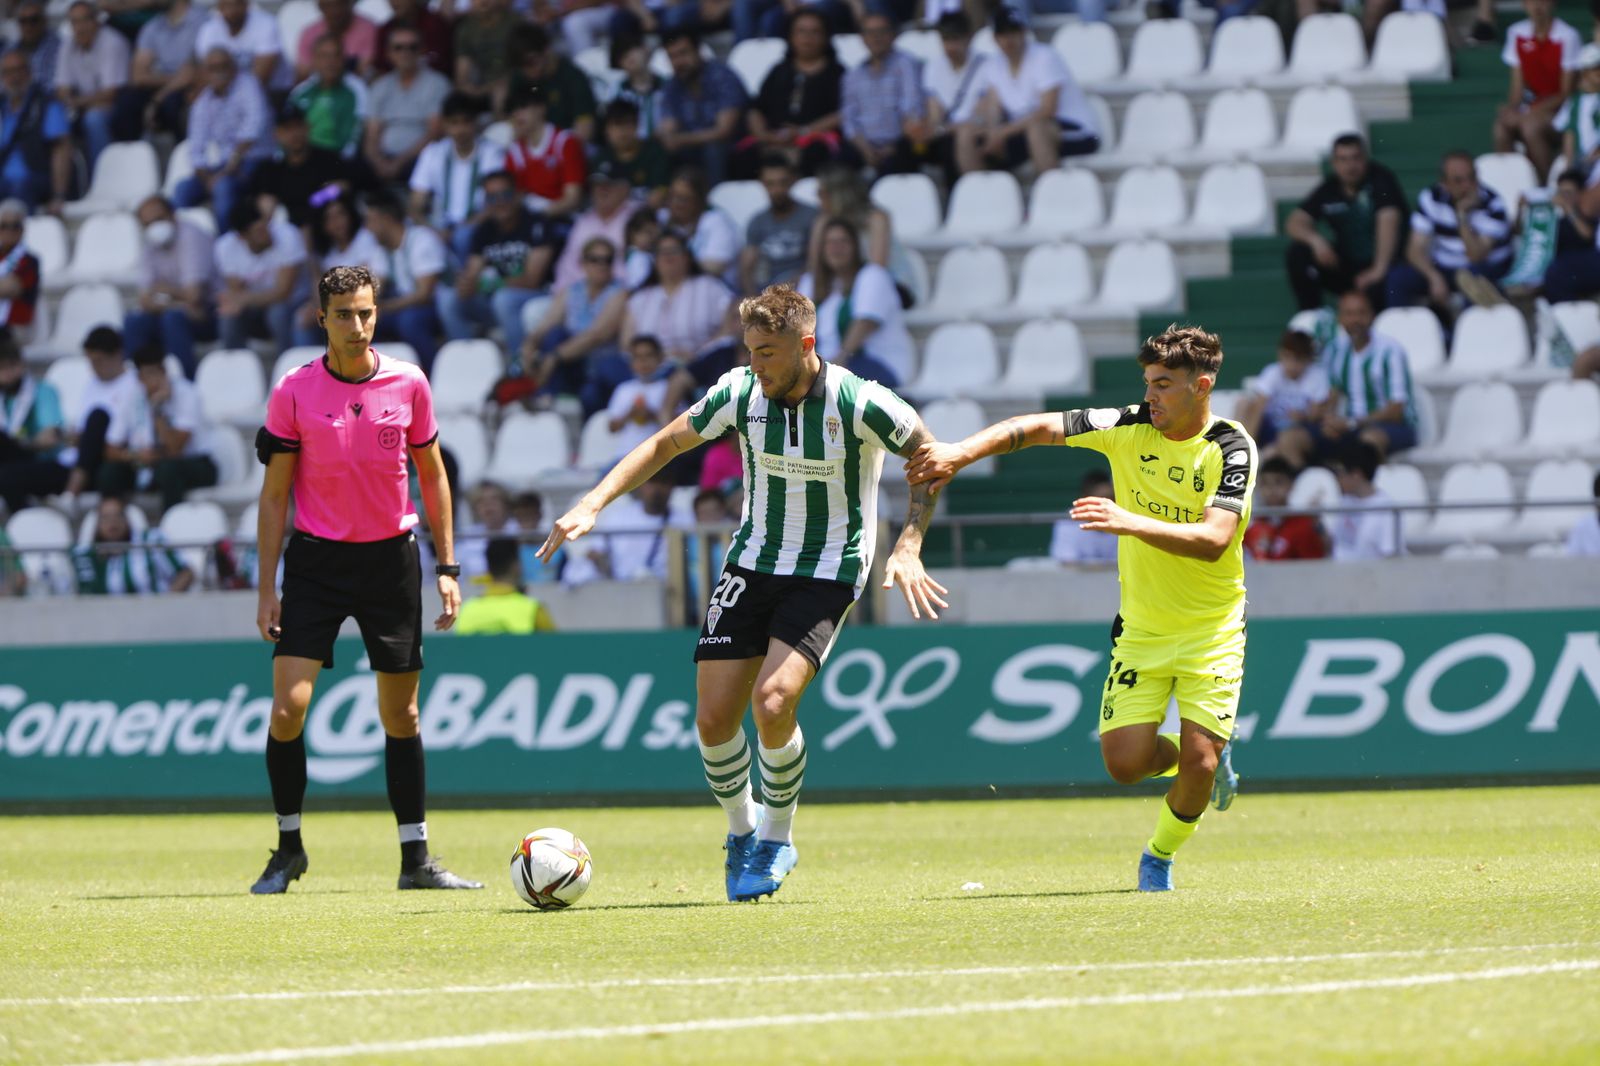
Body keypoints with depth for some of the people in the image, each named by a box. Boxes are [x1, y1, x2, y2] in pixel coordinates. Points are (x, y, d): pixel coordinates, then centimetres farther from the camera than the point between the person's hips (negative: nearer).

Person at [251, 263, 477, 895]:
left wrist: (447, 568, 4)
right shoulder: (294, 393, -6)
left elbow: (432, 475, 9)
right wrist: (267, 588, -4)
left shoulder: (408, 385, -2)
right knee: (287, 708, -11)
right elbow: (274, 494, -1)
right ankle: (288, 848, 7)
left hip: (390, 558, 2)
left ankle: (416, 860, 13)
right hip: (316, 558, -1)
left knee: (400, 716, 6)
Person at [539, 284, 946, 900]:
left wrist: (907, 548, -17)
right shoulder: (740, 392, -8)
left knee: (772, 700, -24)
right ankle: (741, 830, 23)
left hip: (827, 573, -4)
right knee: (714, 717, -5)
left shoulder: (857, 403, -19)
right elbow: (666, 444, 6)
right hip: (752, 565, 4)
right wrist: (592, 504, -4)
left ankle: (777, 838, 0)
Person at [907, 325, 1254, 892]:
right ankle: (1194, 758, 26)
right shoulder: (1128, 428, -6)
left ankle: (1161, 855, 18)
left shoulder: (1232, 448, -15)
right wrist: (961, 452, -16)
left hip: (1211, 632, -3)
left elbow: (1214, 540, -28)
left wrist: (1130, 521, -38)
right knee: (1125, 761, -10)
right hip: (1140, 628, 3)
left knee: (1199, 761, -13)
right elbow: (1033, 428, -2)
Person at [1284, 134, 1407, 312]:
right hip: (1347, 266, 5)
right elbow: (1295, 223, -4)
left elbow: (1388, 222, -24)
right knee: (1298, 254, -16)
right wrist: (1315, 239, -28)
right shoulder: (1329, 189, 1)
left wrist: (1379, 269, -38)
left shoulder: (1380, 179, -11)